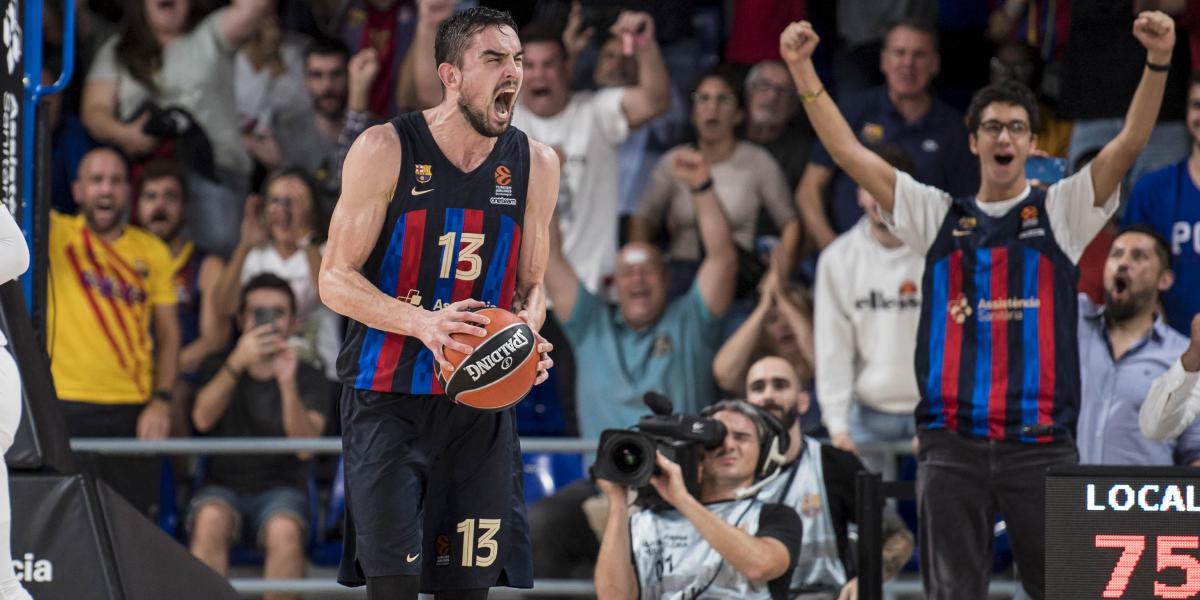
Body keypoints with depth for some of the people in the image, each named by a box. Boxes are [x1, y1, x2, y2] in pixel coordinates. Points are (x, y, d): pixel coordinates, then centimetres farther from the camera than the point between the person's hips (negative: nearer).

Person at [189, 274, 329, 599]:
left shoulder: (309, 378, 4)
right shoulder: (219, 365, 9)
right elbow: (202, 419, -12)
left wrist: (288, 384, -28)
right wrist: (236, 364, -26)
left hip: (281, 487, -1)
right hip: (223, 486, 1)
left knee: (284, 530, -35)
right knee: (211, 520, -34)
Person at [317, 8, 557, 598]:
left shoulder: (535, 165, 4)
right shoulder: (385, 150, -8)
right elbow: (335, 281, -8)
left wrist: (529, 333, -9)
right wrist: (423, 323, -25)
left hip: (481, 403, 4)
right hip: (387, 396, -4)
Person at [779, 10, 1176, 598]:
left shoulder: (1061, 212, 8)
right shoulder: (938, 216, 13)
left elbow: (1129, 143, -5)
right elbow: (848, 152, 9)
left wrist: (1157, 63, -19)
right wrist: (802, 69, 0)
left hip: (1041, 444, -1)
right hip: (951, 446, 1)